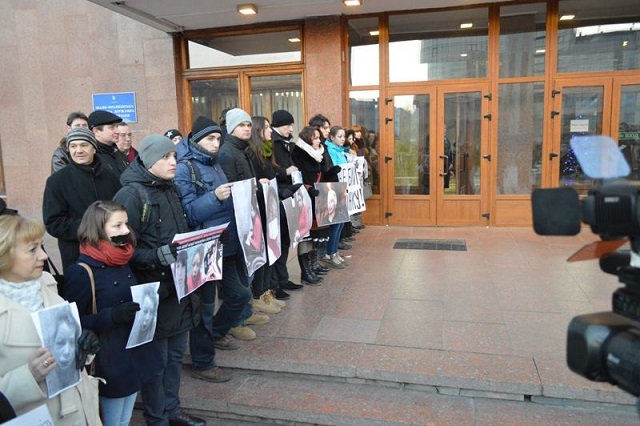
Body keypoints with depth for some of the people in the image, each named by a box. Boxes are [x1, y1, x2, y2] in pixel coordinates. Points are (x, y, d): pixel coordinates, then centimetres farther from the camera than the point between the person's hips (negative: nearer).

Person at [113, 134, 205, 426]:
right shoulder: (131, 194, -15)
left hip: (178, 284, 8)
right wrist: (159, 255, -30)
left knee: (175, 353, 19)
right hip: (152, 291, -8)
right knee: (156, 358, 7)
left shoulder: (169, 189, 11)